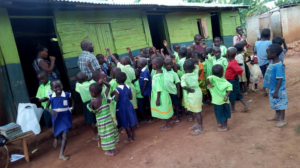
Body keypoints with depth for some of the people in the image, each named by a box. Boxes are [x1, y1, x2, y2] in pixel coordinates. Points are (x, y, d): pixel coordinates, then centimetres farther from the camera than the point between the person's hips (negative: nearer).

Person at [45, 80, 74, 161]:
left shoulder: (67, 95, -11)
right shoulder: (51, 97, -9)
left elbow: (72, 101, 11)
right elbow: (47, 107, 2)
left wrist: (73, 107, -7)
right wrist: (51, 111, -20)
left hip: (65, 118, -1)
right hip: (56, 119, 1)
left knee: (64, 136, -4)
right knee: (57, 134, 22)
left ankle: (61, 154, 9)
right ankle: (56, 138, 61)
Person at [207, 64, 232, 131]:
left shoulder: (213, 78, -15)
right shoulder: (224, 80, -3)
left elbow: (208, 79, -38)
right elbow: (229, 86, -14)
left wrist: (209, 84, -22)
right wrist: (227, 96, -12)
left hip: (218, 100, -4)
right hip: (224, 100, 4)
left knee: (220, 113, 11)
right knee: (225, 112, 22)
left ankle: (223, 127, 22)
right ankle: (225, 124, 36)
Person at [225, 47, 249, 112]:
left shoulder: (233, 62, -23)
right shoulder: (231, 61, 5)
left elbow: (240, 70, -35)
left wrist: (236, 75, -21)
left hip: (232, 81, -9)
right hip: (232, 81, 9)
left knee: (231, 95, 5)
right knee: (238, 94, 16)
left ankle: (233, 109, 20)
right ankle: (246, 106, 20)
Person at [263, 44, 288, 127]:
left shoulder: (278, 66, -28)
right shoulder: (272, 63, 0)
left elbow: (280, 80, -27)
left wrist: (276, 92, -26)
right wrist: (265, 86, 19)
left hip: (279, 90, -9)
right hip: (272, 89, 9)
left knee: (281, 104, 8)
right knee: (276, 103, 24)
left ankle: (282, 120, 23)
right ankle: (277, 116, 43)